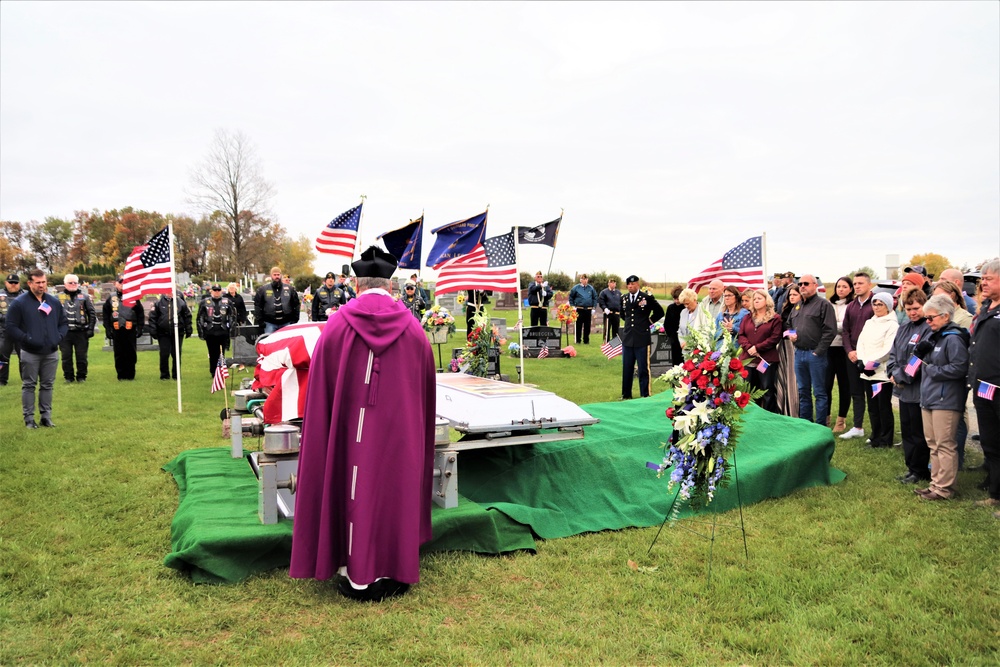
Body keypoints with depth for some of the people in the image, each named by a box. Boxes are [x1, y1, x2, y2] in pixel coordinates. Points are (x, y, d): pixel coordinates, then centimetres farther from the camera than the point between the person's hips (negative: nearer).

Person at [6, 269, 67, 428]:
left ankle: (46, 416, 17)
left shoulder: (54, 302, 8)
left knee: (47, 385, 10)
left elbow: (64, 323, 16)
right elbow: (11, 327, -6)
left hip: (51, 353, 4)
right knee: (29, 385, 4)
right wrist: (26, 339, -16)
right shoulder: (19, 303, -5)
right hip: (30, 353, -4)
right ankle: (29, 418, 10)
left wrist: (59, 336, -1)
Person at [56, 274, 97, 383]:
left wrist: (90, 329, -3)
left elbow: (92, 313, 4)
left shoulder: (84, 297, 5)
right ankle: (68, 376, 17)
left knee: (81, 356, 4)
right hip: (64, 332, 1)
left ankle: (81, 376, 15)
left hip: (81, 332, -1)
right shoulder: (59, 297, 7)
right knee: (66, 356, 6)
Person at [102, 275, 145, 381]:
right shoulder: (111, 298, 8)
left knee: (131, 354, 3)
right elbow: (105, 315, 10)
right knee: (119, 354, 5)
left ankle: (130, 375, 12)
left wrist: (139, 328, -2)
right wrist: (108, 329, 2)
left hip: (130, 330, -1)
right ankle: (121, 375, 13)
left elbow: (141, 314, 4)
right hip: (116, 331, 1)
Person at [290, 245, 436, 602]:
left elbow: (320, 386, -2)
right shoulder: (412, 328, -2)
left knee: (351, 491, 12)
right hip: (400, 432, 1)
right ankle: (393, 572, 21)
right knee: (394, 491, 12)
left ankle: (352, 573, 21)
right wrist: (420, 433, 20)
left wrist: (322, 429, 10)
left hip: (350, 430, 0)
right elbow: (426, 389, 7)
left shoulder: (337, 325, -6)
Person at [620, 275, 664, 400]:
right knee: (626, 369, 10)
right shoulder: (623, 299, 9)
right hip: (627, 338, 4)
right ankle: (626, 395, 21)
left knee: (643, 369, 2)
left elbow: (659, 311, 5)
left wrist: (650, 321, 2)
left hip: (642, 339, -4)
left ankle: (645, 395, 10)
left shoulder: (647, 297, -5)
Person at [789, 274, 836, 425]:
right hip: (799, 353, 7)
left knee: (819, 392, 0)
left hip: (815, 354, -7)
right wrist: (790, 334, 4)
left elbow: (830, 330, -12)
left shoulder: (823, 304, -5)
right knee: (803, 391, 14)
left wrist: (818, 351, -15)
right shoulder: (796, 307, 17)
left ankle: (821, 427, 7)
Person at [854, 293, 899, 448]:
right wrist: (862, 362, -5)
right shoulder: (869, 323, 16)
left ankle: (886, 440, 9)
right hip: (867, 373, 7)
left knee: (884, 407, 0)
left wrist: (871, 363, -13)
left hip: (883, 372, -7)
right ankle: (876, 437, 20)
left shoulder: (892, 325, -6)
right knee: (872, 407, 11)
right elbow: (860, 344, 9)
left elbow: (888, 350, -14)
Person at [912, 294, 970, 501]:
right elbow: (920, 357, 21)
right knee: (933, 444, 15)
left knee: (944, 445, -3)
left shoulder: (953, 338, -14)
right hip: (928, 398, 9)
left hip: (946, 400, -9)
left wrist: (932, 370, -12)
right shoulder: (933, 336, 14)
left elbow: (959, 368, -21)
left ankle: (944, 488, 4)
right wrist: (919, 350, 0)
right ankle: (936, 483, 23)